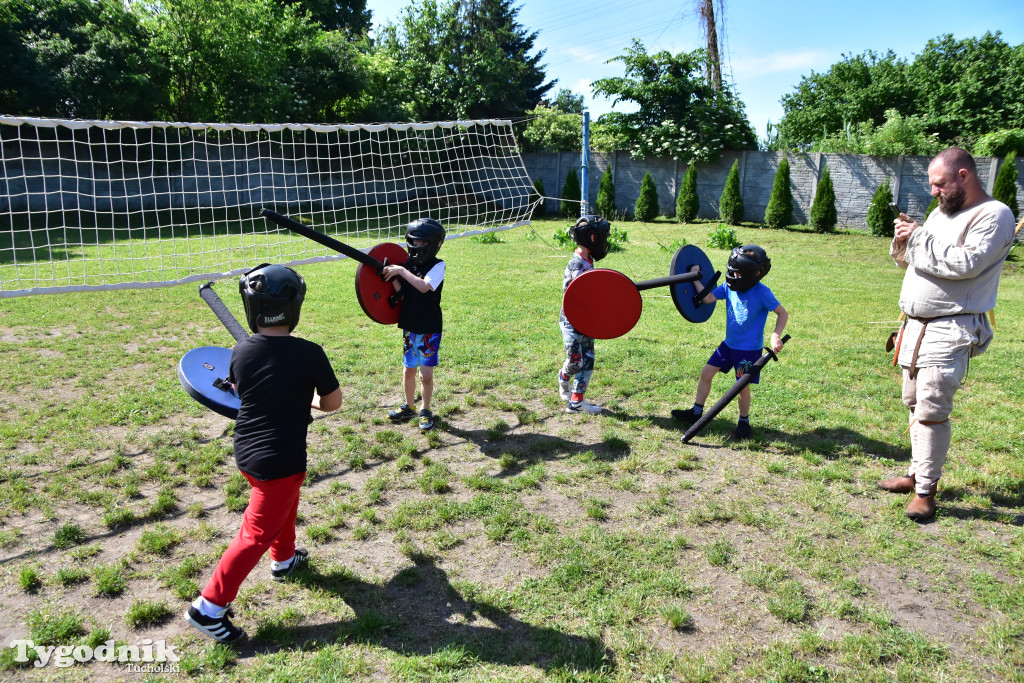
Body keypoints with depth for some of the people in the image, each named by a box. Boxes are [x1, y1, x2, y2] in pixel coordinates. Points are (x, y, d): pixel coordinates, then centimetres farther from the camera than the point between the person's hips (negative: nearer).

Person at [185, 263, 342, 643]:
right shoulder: (309, 354, -19)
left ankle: (284, 559, 51)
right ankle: (209, 607, 9)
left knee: (286, 502, 31)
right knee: (257, 535, 5)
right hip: (280, 461, -7)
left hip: (245, 451, 7)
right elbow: (333, 402, -6)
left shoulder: (241, 352, -6)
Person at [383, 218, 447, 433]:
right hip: (410, 327, 5)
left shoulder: (438, 265, -11)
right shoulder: (409, 264, 5)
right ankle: (409, 407, 34)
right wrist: (393, 278, -15)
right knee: (408, 370, 15)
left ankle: (425, 410, 17)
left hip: (430, 329, -5)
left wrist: (401, 271, -25)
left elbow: (424, 286, -28)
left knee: (426, 374, -3)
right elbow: (401, 294, 1)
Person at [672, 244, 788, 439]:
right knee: (706, 373, 7)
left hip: (750, 348, -6)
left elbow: (783, 314, -10)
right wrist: (696, 279, -2)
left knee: (742, 385, -3)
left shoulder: (762, 292, -17)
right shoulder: (729, 286, -2)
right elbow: (708, 298, 3)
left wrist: (776, 335, -23)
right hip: (729, 343, 6)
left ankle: (744, 422, 21)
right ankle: (696, 412, 21)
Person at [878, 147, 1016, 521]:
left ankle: (926, 490, 1)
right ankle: (916, 474, 25)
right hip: (916, 325, 8)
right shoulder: (941, 212, 17)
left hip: (950, 330, -8)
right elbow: (911, 262, 21)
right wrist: (903, 241, 0)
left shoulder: (994, 215, -8)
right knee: (915, 403, 13)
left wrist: (918, 238, -15)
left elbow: (966, 263, -23)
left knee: (932, 410, -9)